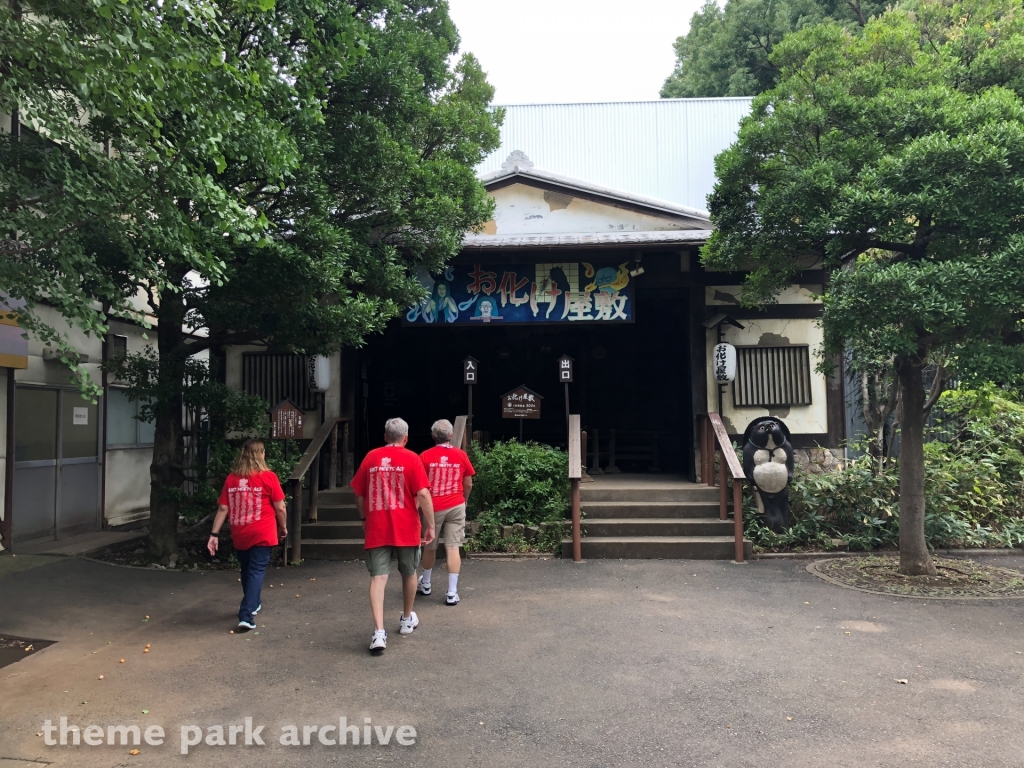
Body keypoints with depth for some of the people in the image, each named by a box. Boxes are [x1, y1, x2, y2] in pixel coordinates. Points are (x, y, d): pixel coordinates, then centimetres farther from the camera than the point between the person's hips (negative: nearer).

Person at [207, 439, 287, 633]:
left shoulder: (231, 479, 3)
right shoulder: (268, 477, -8)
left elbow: (222, 509, 0)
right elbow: (280, 508, -7)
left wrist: (214, 534, 2)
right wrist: (283, 527, 9)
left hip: (239, 535, 4)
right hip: (262, 535, -4)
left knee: (247, 570, 21)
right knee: (256, 571, 0)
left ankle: (253, 604, 39)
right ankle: (246, 616, -10)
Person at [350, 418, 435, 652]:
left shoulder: (371, 457, 3)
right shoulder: (411, 459, -6)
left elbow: (359, 494, 9)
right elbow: (423, 494, -12)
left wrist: (364, 519, 22)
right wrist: (430, 525, -5)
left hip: (376, 529, 1)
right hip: (406, 528, -1)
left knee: (378, 578, -1)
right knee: (409, 573, 19)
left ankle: (379, 632, -13)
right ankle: (407, 619, 36)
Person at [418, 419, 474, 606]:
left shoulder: (425, 456, -7)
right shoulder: (461, 455, -2)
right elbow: (468, 484, 4)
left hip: (433, 507, 0)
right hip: (456, 507, 0)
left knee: (429, 547, 17)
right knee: (453, 548, 0)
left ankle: (426, 584, 35)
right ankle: (452, 592, -1)